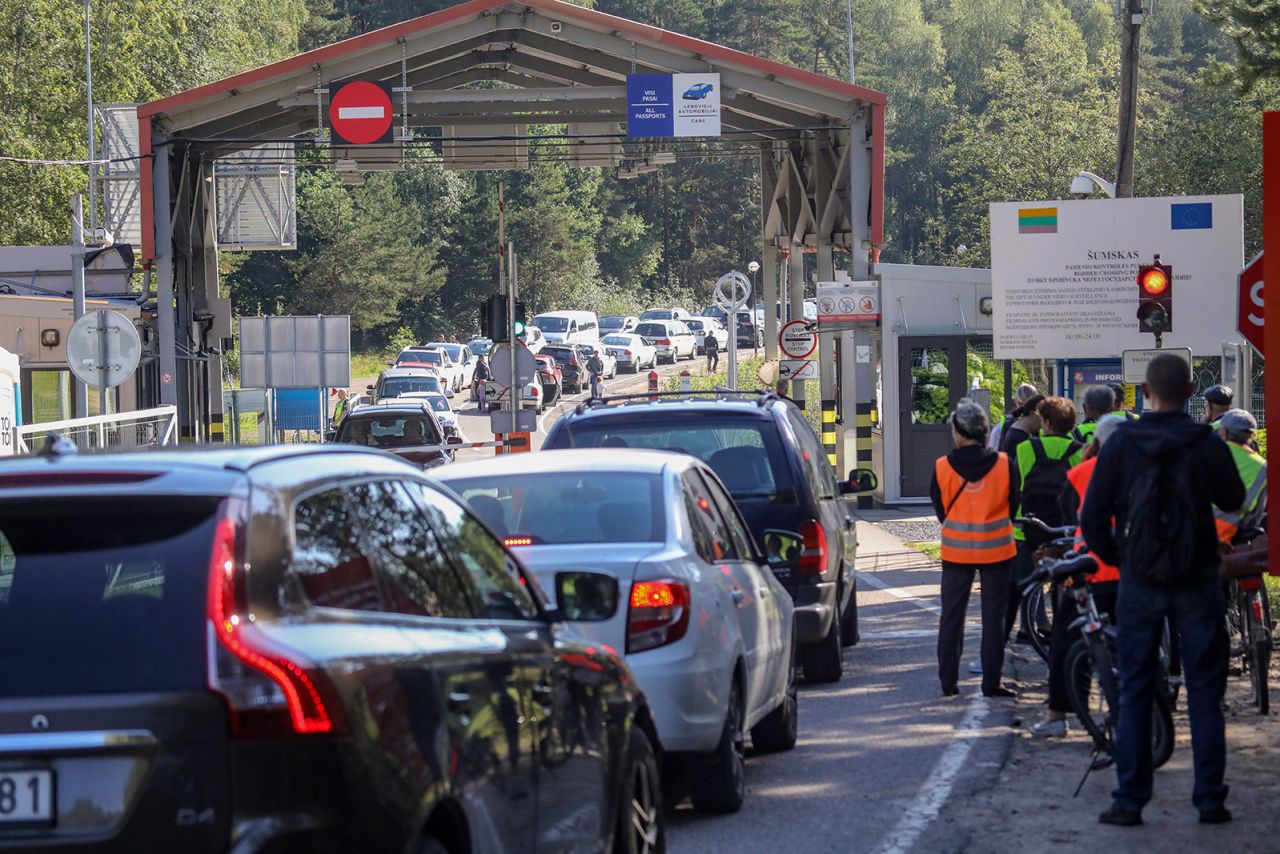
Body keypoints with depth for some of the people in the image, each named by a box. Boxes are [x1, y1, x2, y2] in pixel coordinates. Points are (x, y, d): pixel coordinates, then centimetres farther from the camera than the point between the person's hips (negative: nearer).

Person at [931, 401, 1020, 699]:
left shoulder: (942, 467, -8)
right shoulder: (1003, 464, -7)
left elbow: (940, 510, 4)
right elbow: (1013, 505, 5)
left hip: (956, 549, 0)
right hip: (996, 550, 0)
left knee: (951, 617, 10)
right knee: (993, 616, 6)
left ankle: (948, 682, 11)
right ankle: (991, 682, 5)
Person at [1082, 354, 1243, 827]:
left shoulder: (1120, 444, -6)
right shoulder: (1207, 444, -8)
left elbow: (1092, 517, -5)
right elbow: (1233, 500, 8)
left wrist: (1113, 556, 12)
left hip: (1139, 582, 0)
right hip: (1197, 583, 0)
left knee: (1134, 691, 7)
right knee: (1204, 690, 7)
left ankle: (1129, 800, 4)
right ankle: (1210, 799, 6)